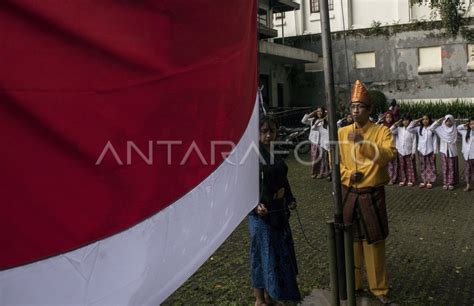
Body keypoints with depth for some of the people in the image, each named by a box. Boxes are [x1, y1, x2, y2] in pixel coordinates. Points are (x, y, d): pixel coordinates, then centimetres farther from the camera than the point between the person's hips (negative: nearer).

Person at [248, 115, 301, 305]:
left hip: (279, 210, 8)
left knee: (281, 251, 15)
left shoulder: (276, 153, 8)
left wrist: (290, 200, 8)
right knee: (262, 252, 2)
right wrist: (256, 205, -27)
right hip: (260, 211, -7)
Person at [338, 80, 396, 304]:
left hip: (372, 195, -2)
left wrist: (362, 143, -33)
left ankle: (379, 288, 22)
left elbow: (389, 155, -23)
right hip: (348, 194, 3)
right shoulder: (342, 132, 3)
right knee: (350, 240, 12)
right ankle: (352, 284, 29)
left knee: (374, 242, 6)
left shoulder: (381, 131, -6)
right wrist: (347, 174, -11)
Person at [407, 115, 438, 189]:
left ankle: (430, 182, 9)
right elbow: (409, 129, -4)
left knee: (430, 167, 3)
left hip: (430, 151, -3)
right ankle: (424, 181, 16)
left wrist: (435, 152, -7)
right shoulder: (419, 128, 4)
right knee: (423, 167, 9)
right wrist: (416, 121, -4)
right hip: (421, 151, 3)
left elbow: (435, 141, -4)